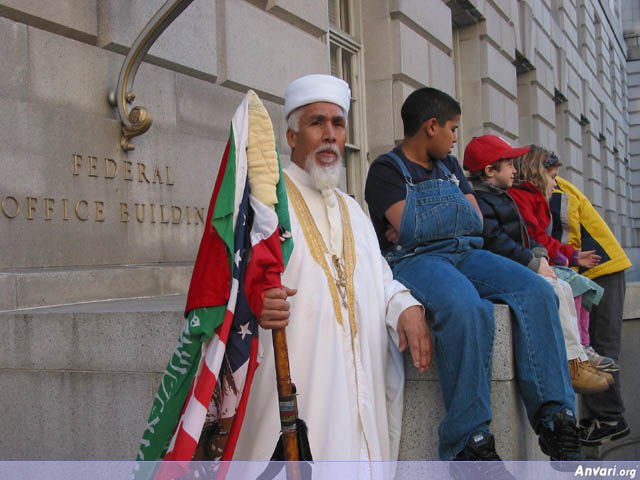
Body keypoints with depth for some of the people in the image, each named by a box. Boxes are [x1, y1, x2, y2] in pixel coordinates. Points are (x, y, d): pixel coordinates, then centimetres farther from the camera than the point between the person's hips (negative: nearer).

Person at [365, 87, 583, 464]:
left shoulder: (448, 165, 25)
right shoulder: (387, 169, 3)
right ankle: (470, 441, -31)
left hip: (464, 254, 7)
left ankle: (556, 419, -20)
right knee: (466, 307, -38)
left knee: (536, 291, -19)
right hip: (412, 261, -7)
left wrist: (425, 226, -3)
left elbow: (476, 222, 13)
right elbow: (407, 229, -12)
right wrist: (457, 214, 4)